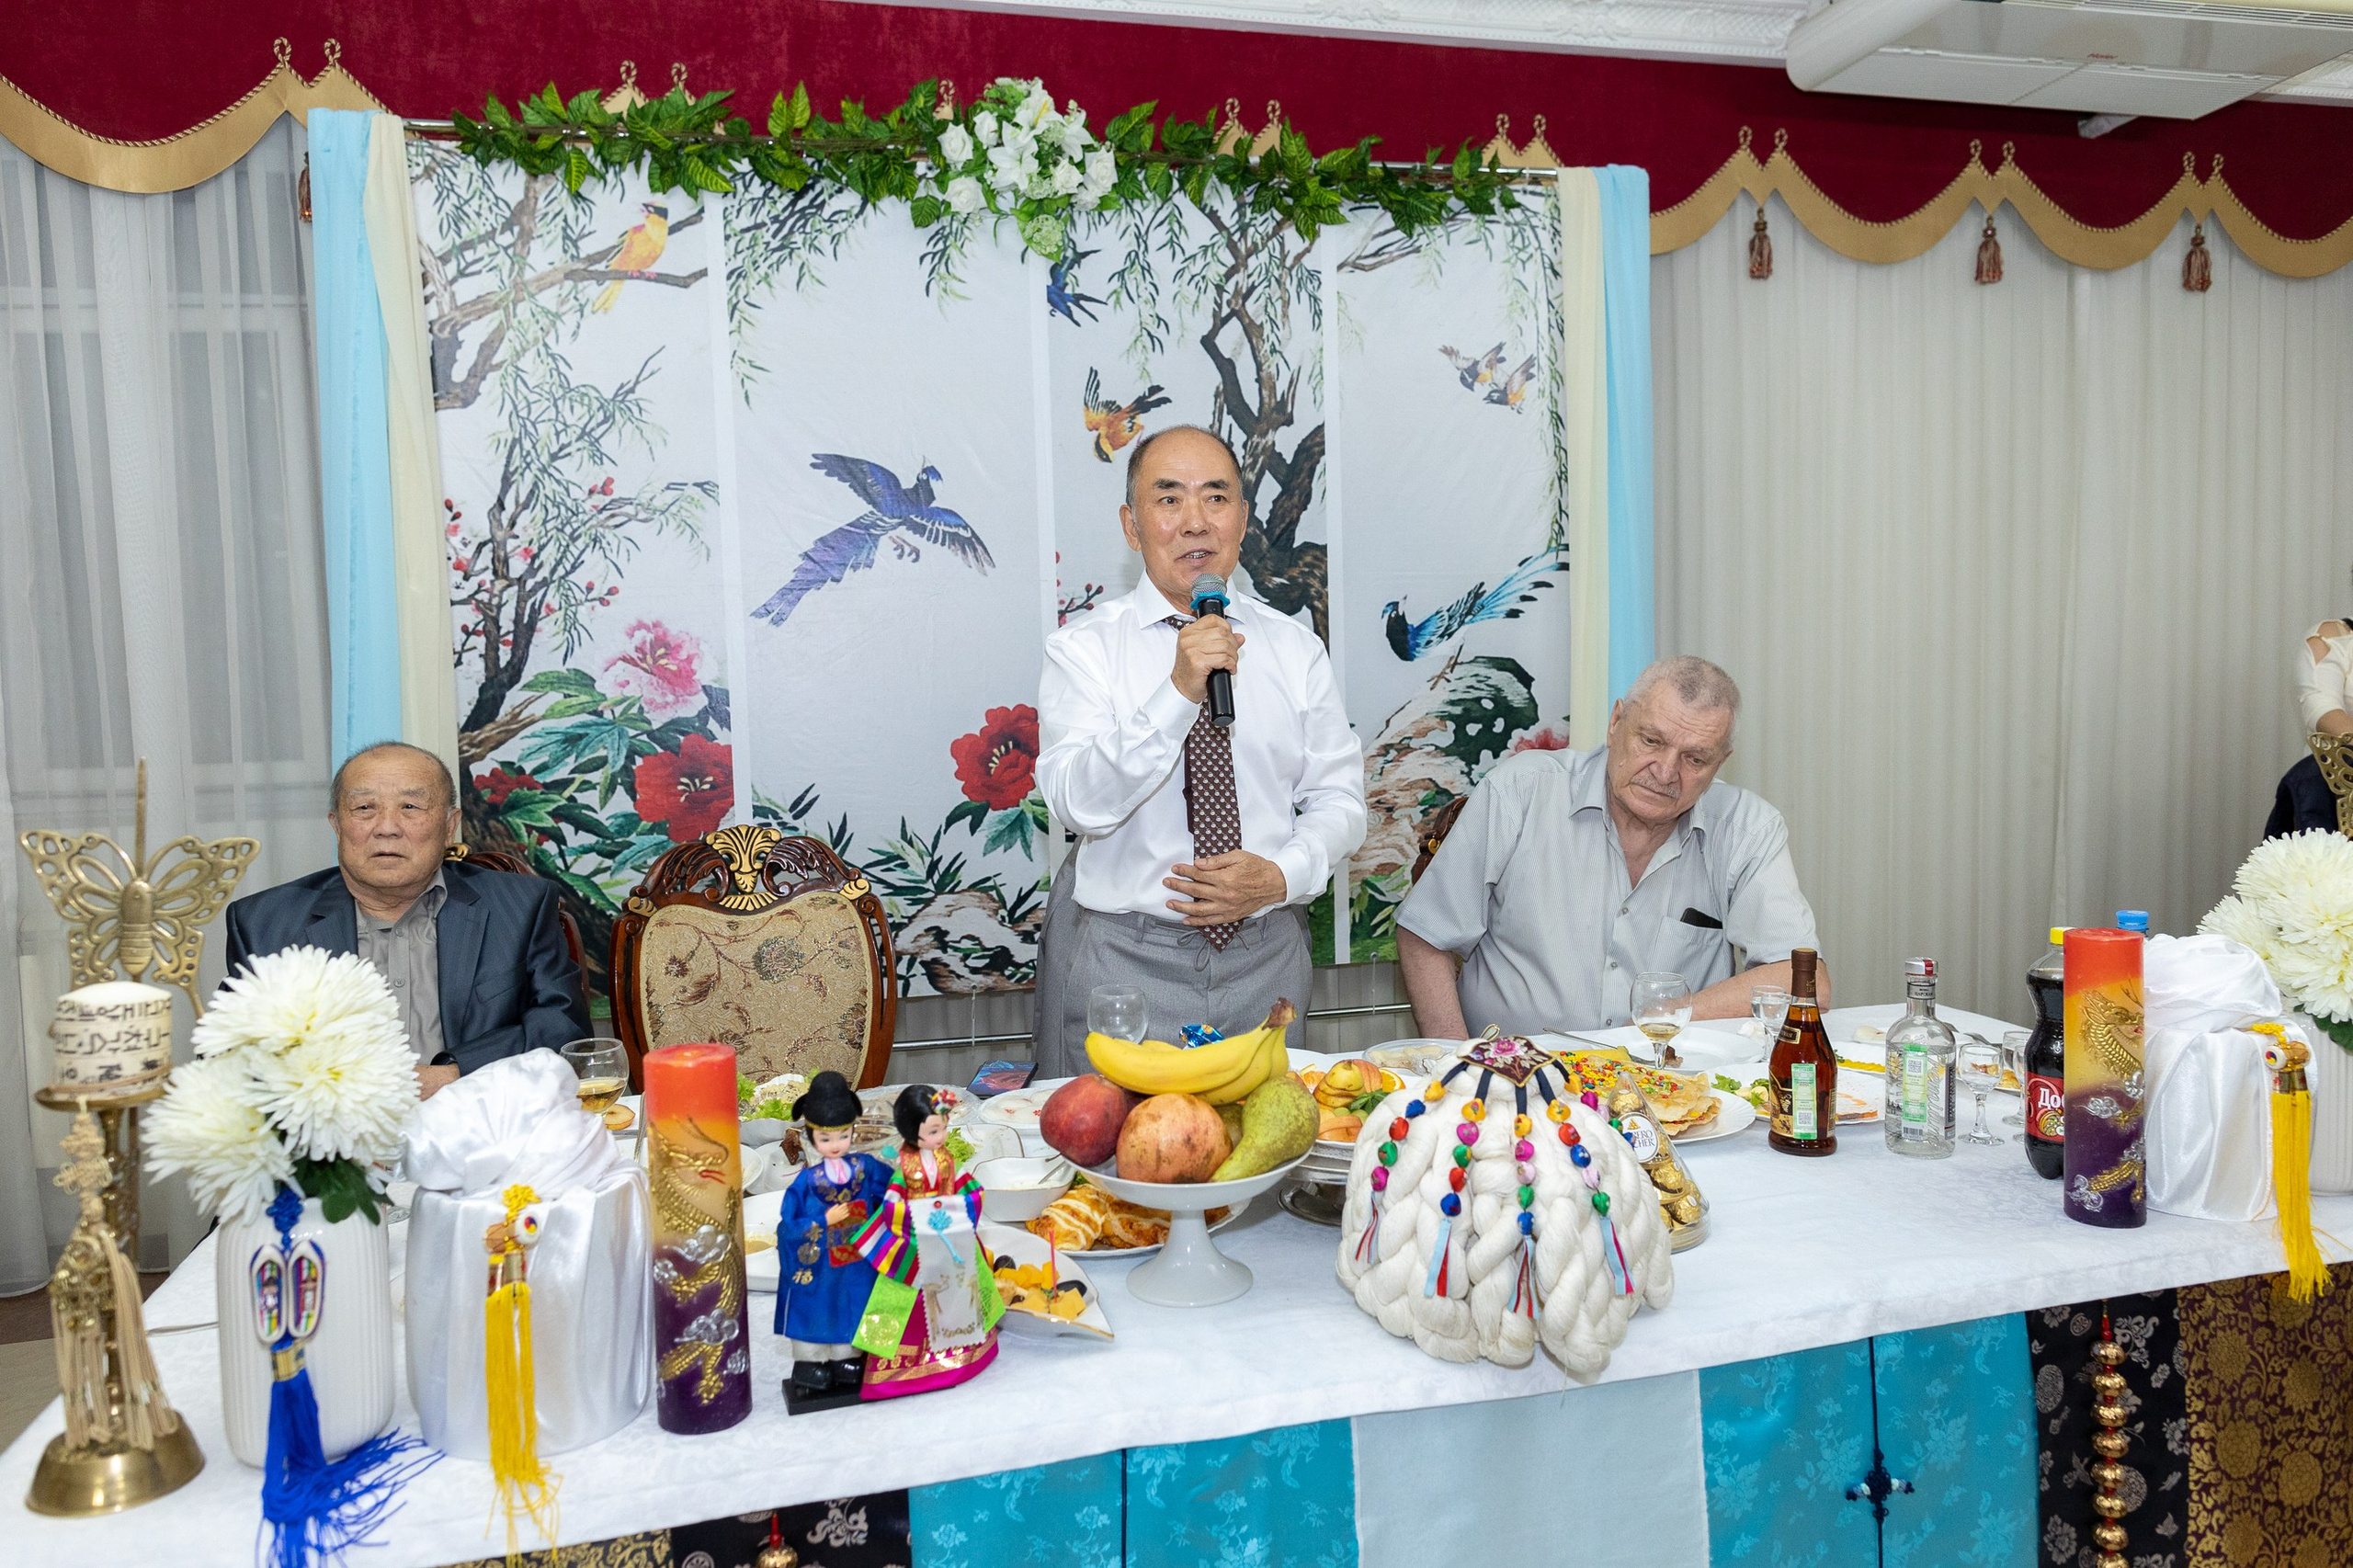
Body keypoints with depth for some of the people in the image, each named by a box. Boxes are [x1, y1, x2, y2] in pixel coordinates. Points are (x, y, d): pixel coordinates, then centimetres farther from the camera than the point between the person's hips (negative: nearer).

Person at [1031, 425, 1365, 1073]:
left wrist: (1282, 875, -14)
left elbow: (1339, 797, 5)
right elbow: (1076, 802, -18)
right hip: (1123, 957, -3)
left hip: (1266, 958, 3)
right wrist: (1178, 693, -28)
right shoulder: (1082, 648, -4)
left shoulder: (1295, 648, 5)